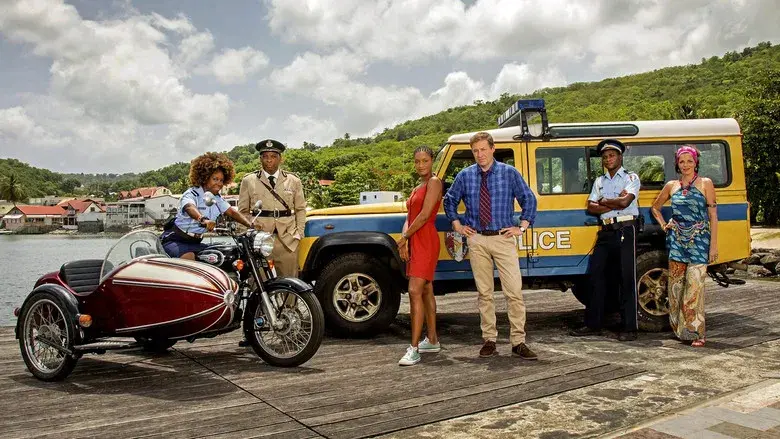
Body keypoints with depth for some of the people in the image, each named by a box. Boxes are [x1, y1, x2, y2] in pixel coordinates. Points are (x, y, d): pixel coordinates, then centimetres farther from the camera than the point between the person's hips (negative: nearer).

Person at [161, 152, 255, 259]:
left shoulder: (217, 199, 9)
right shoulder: (192, 194, -16)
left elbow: (232, 212, 6)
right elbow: (190, 207, -37)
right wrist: (203, 219, -60)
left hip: (195, 243, 8)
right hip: (176, 241, -8)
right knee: (189, 257, -36)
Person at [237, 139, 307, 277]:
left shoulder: (294, 181, 12)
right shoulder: (248, 181, 8)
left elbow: (300, 209, 15)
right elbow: (243, 211, 11)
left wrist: (299, 233, 5)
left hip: (287, 240, 1)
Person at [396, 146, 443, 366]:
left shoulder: (434, 183, -9)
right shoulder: (418, 187, 19)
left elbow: (424, 216, -17)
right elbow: (410, 216, 13)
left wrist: (404, 237, -10)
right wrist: (404, 239, -3)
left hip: (426, 241, -10)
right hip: (415, 242, 10)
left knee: (415, 291, -17)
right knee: (426, 290, 14)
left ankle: (414, 349, -18)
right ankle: (432, 340, 24)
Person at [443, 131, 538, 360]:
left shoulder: (509, 173, 2)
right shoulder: (464, 176, 6)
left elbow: (529, 200, 8)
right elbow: (449, 200, 19)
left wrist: (522, 227, 2)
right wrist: (457, 224, 11)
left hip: (503, 238, -1)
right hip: (476, 240, 2)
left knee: (514, 291, -6)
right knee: (484, 292, 7)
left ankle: (518, 341, 3)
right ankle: (489, 340, 15)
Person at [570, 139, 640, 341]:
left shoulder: (631, 178, 4)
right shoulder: (599, 182, 18)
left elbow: (625, 201, -14)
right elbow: (591, 208, 5)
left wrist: (603, 201, -1)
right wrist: (614, 203, -7)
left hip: (625, 229, -5)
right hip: (605, 232, 5)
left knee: (627, 278, -5)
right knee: (596, 275, 2)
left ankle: (629, 328, 1)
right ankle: (593, 324, 10)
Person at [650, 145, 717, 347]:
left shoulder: (705, 184, 0)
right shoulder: (671, 186, 9)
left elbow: (713, 215, -3)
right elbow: (655, 206, 25)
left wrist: (713, 244, -7)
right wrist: (663, 225, 10)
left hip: (699, 241, -3)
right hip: (677, 240, 3)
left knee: (695, 286, -10)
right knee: (676, 285, 4)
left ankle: (696, 332, -4)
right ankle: (680, 329, 16)